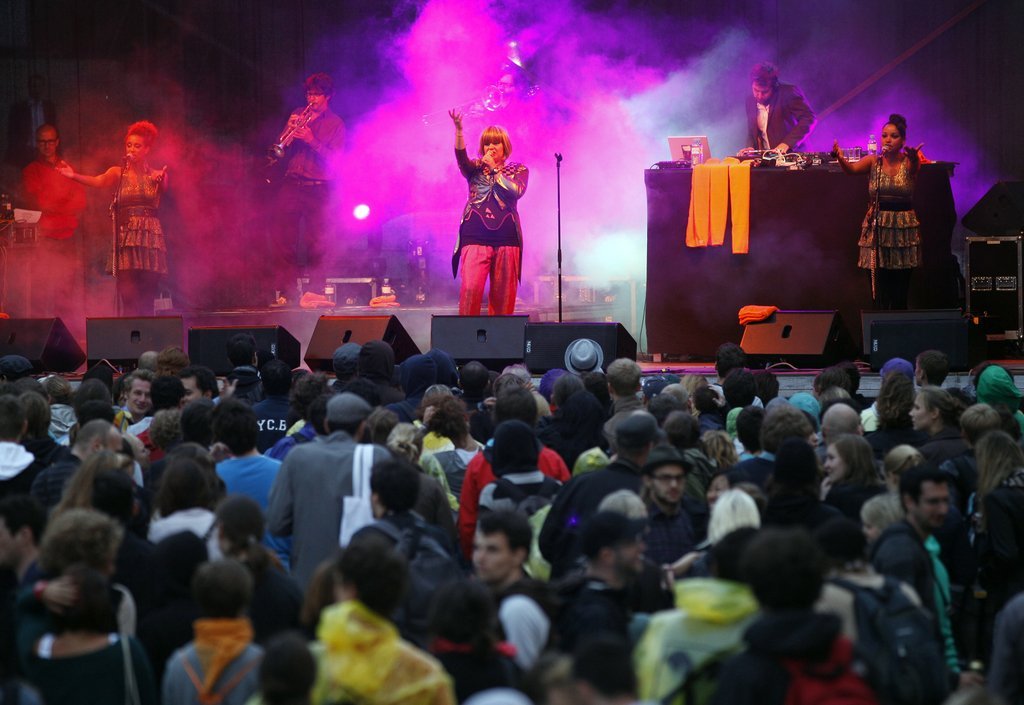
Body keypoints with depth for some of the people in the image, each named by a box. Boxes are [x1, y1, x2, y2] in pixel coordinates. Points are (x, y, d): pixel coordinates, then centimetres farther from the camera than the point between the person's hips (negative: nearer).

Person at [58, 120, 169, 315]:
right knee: (129, 300, -10)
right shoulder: (118, 173, 6)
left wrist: (161, 179, -40)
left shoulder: (155, 175, 7)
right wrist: (74, 176, -32)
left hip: (150, 238, 1)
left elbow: (164, 188, -15)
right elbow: (98, 181, -13)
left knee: (147, 301, 1)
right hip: (126, 238, -1)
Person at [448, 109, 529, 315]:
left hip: (506, 235, 1)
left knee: (503, 294, 2)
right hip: (475, 235, -1)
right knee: (470, 288, -14)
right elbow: (461, 156, -9)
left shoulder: (518, 170, 13)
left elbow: (516, 191, -7)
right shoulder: (476, 168, 13)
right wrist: (458, 129, -25)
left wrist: (494, 169, -5)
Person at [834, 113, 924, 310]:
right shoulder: (874, 161, 2)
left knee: (901, 290, 0)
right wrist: (840, 158, -38)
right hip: (878, 227, 1)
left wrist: (914, 158, -49)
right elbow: (852, 168, -15)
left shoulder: (908, 163, -1)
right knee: (880, 289, -6)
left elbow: (915, 167, -25)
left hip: (904, 228, 0)